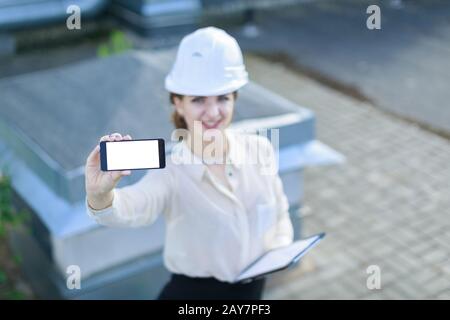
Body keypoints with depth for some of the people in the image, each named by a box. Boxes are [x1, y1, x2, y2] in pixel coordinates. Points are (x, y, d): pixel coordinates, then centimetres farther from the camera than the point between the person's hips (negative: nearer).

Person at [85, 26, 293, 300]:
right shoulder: (172, 173, -20)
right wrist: (100, 196, -59)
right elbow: (130, 210, -40)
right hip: (193, 291, -3)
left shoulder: (260, 149, -10)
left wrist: (280, 250, -10)